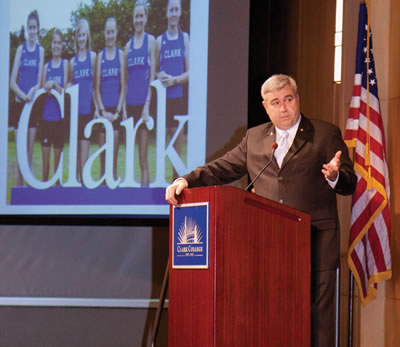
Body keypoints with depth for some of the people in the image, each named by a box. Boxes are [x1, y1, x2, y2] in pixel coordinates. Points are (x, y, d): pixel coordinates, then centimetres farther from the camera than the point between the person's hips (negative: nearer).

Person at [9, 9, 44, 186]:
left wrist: (32, 91, -19)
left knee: (30, 154, 1)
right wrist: (23, 95, -15)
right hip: (19, 104, 0)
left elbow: (39, 82, 2)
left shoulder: (41, 50, 5)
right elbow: (12, 82, 2)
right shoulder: (20, 49, 6)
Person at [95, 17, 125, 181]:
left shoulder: (121, 54, 3)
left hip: (116, 110, -2)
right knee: (102, 157, 3)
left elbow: (123, 87, 2)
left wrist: (117, 111, -6)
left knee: (114, 157, -2)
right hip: (103, 110, 2)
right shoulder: (100, 56, 8)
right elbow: (97, 87, 8)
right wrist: (102, 110, -3)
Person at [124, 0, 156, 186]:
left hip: (143, 101, -5)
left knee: (143, 157, -5)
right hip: (130, 102, 5)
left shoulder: (151, 40, 0)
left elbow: (152, 75, -5)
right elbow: (125, 79, 16)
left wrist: (147, 105, -12)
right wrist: (123, 107, 7)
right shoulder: (128, 45, 14)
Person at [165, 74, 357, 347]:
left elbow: (350, 184, 3)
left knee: (318, 312, -7)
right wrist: (187, 180, 3)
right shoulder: (254, 138, 18)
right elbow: (221, 169, 19)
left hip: (316, 240, -4)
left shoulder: (326, 135, 7)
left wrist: (334, 176, -20)